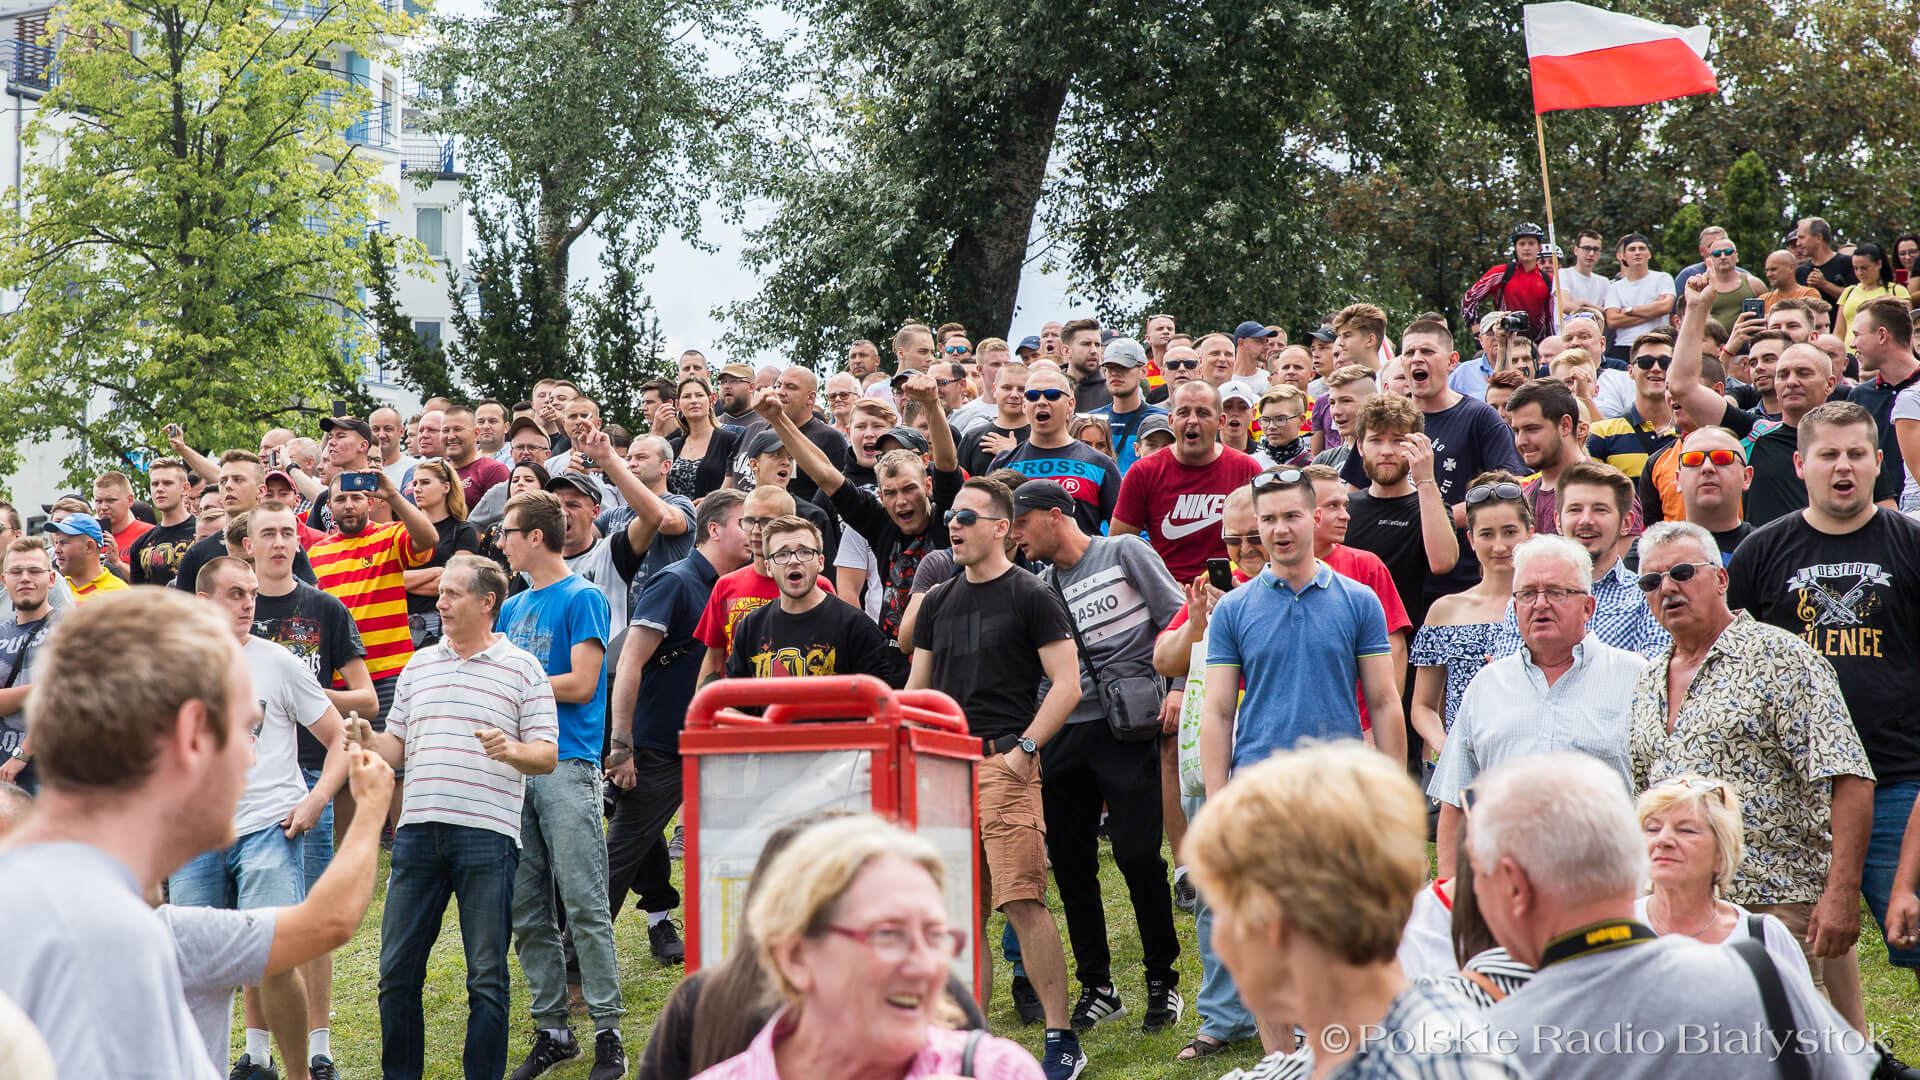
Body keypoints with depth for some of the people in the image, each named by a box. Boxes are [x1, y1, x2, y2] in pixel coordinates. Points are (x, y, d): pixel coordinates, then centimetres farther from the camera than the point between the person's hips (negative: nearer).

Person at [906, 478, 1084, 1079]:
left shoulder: (1031, 597, -1)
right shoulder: (938, 602, 18)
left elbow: (1067, 684, -6)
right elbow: (917, 689, 23)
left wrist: (1023, 748, -13)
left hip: (1004, 764, -6)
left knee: (1022, 901, -13)